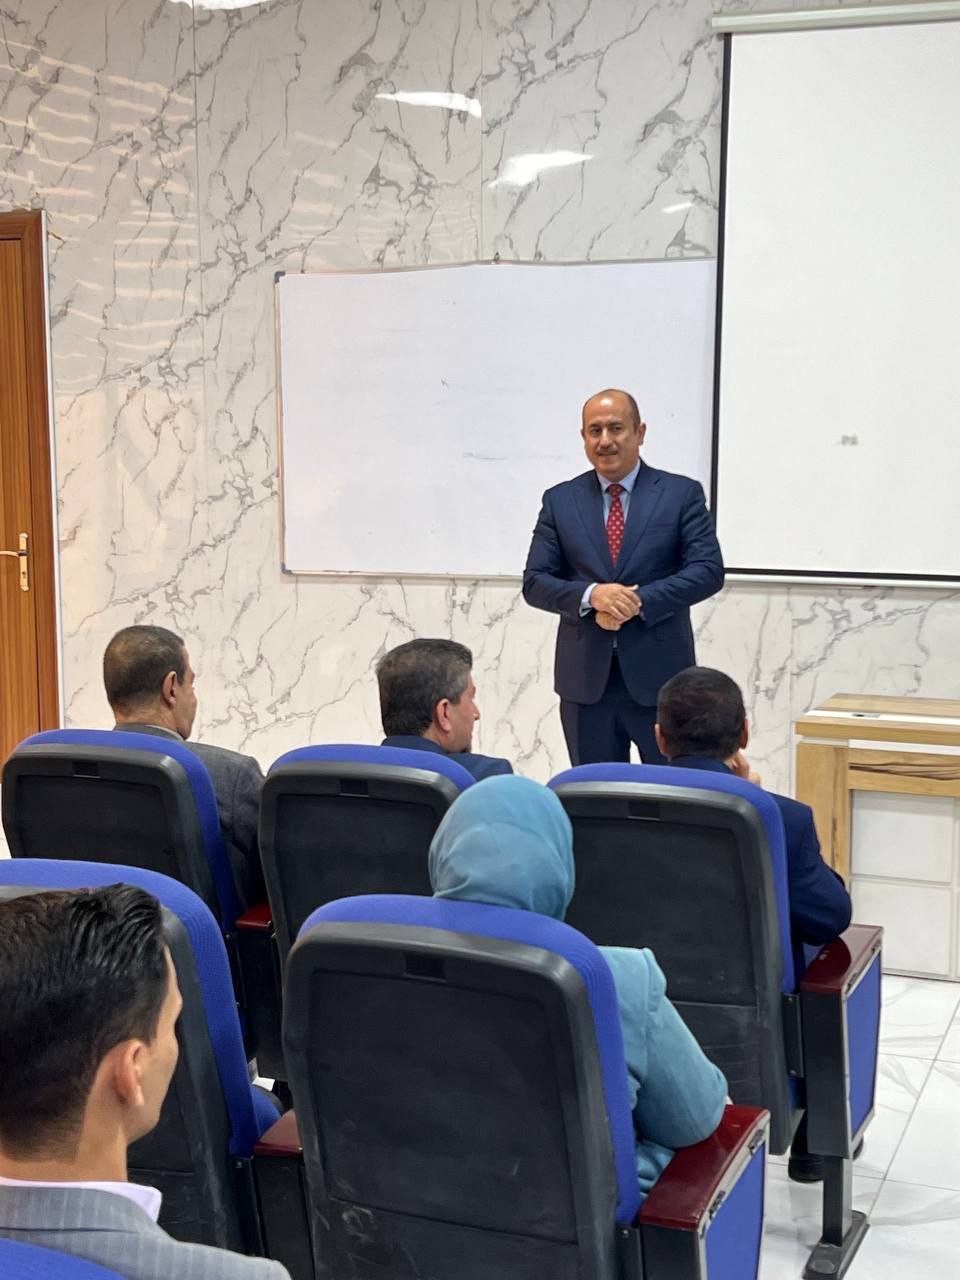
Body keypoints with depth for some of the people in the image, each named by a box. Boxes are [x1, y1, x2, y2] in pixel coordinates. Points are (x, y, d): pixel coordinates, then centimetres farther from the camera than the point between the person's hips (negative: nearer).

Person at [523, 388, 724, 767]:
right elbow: (535, 582, 3)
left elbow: (708, 570, -5)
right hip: (585, 678, 2)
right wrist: (591, 595, -16)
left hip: (661, 676, -2)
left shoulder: (682, 493, 2)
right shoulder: (559, 500, 8)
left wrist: (639, 601, -18)